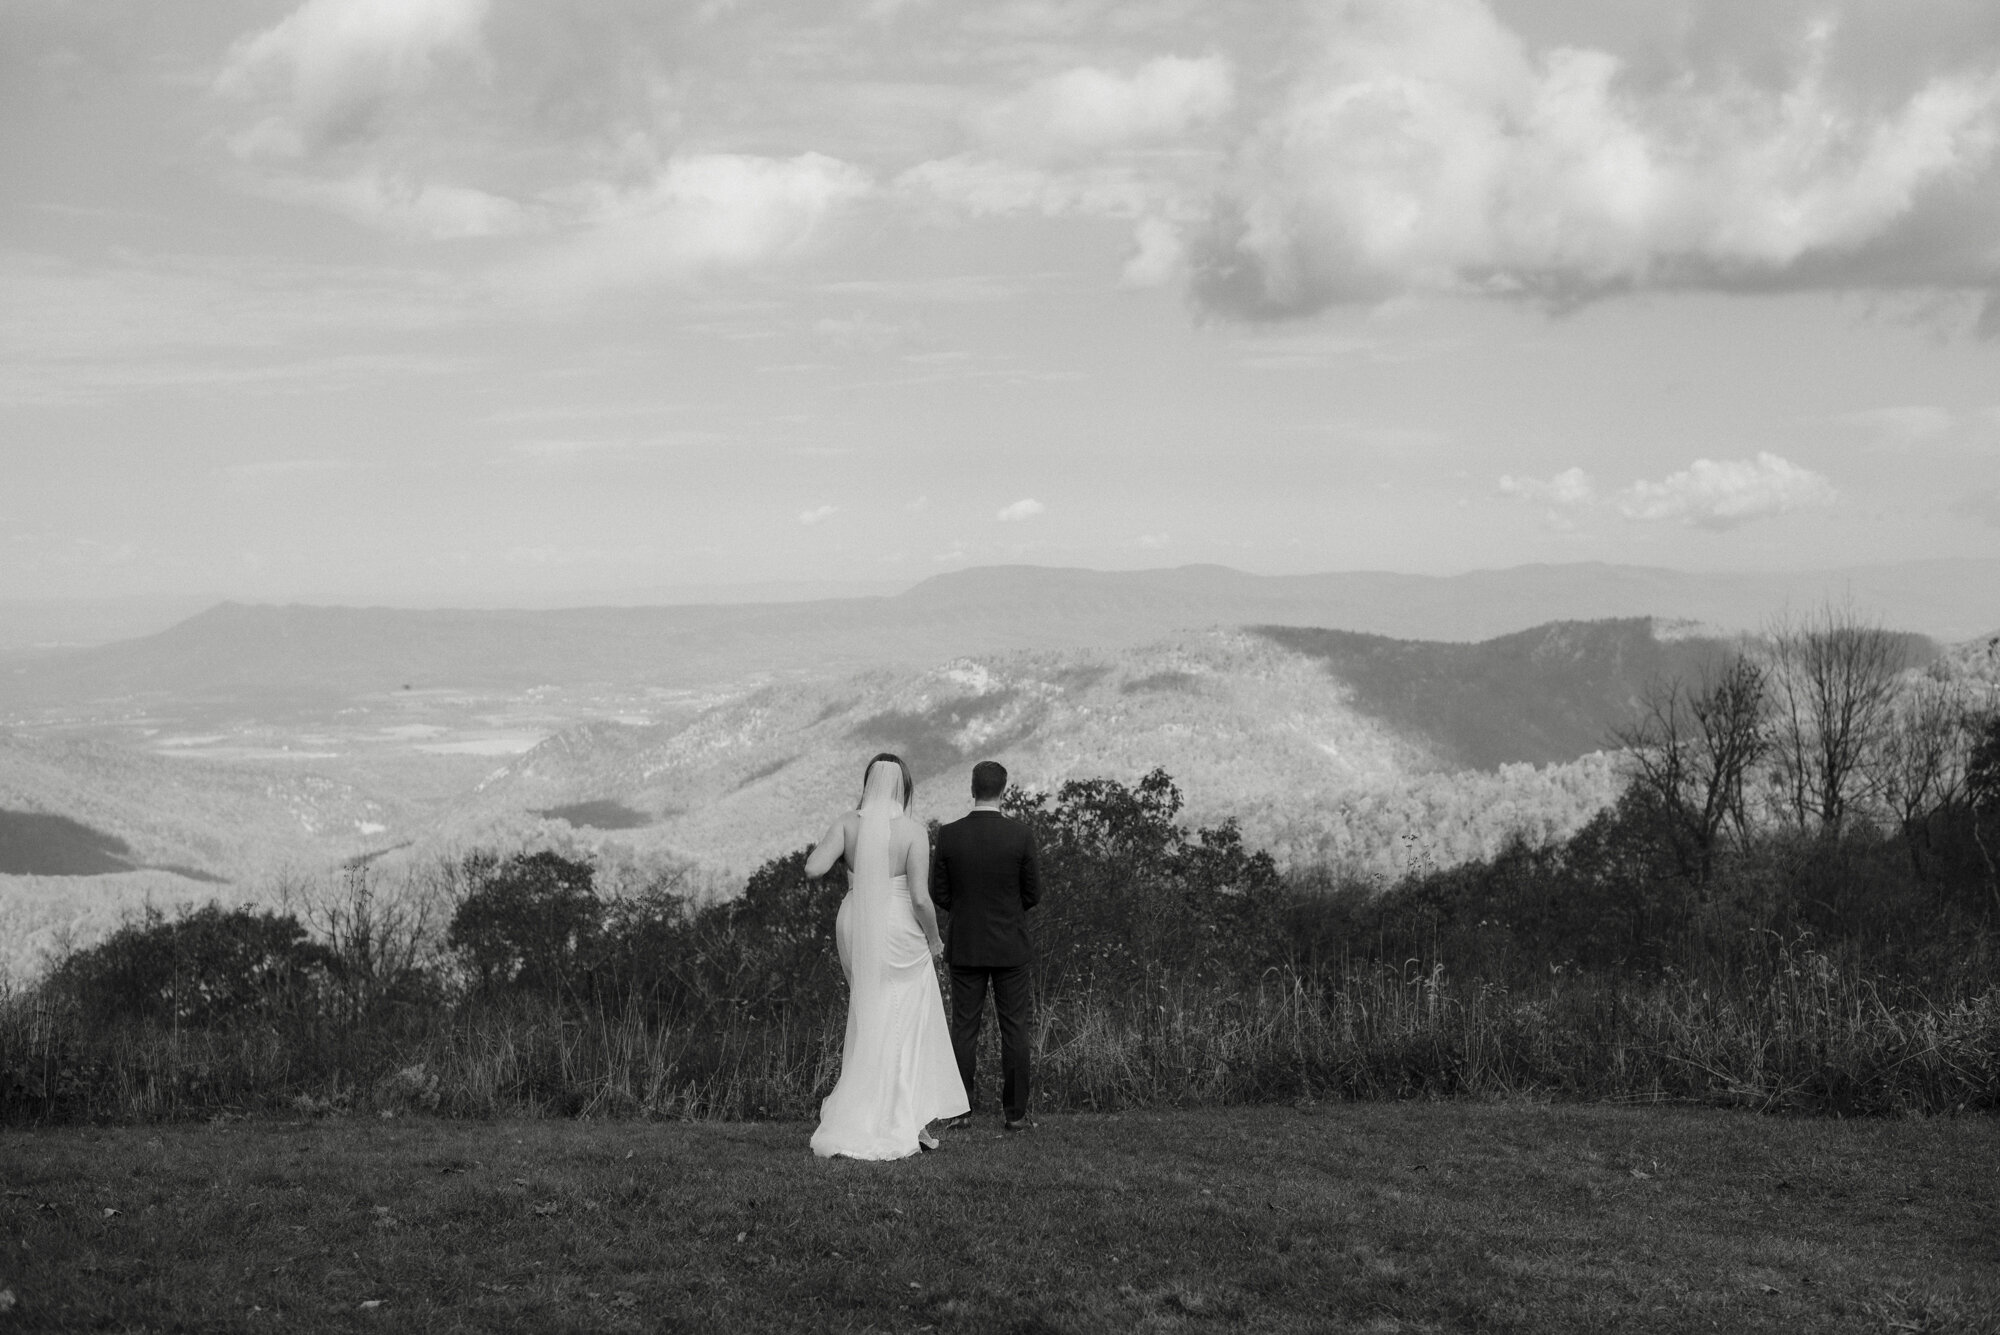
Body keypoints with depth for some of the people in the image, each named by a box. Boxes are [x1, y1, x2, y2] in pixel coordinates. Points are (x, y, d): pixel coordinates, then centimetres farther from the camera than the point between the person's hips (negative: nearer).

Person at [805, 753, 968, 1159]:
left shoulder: (848, 824, -4)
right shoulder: (913, 833, -13)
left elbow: (813, 869, -14)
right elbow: (921, 898, -16)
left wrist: (822, 846, 7)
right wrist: (934, 938, 0)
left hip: (854, 929, 4)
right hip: (899, 934, -4)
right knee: (900, 1029, 6)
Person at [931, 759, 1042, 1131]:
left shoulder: (949, 835, -6)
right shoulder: (1020, 835, -10)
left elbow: (939, 893, -1)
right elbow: (1033, 894, -4)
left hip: (965, 946, 2)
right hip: (1010, 946, -1)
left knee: (964, 1028, 7)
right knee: (1014, 1030, 4)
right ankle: (1015, 1113, 5)